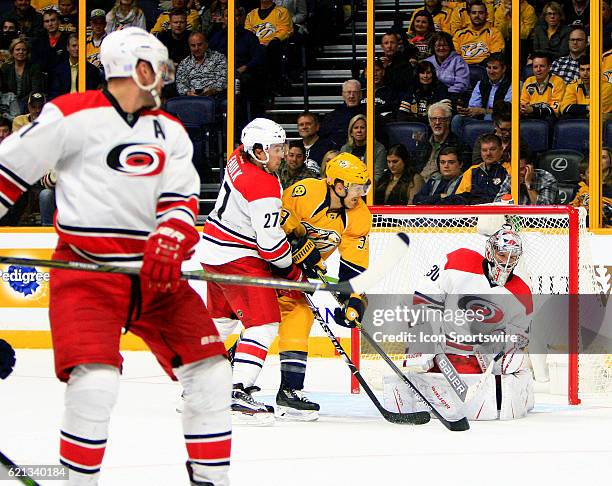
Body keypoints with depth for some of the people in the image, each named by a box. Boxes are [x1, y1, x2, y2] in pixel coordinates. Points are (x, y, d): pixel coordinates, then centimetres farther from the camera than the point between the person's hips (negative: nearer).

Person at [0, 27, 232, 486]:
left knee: (209, 370, 0)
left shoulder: (170, 132, 13)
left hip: (155, 273, 6)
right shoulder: (73, 115, -6)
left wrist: (169, 243, -17)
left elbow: (181, 200, 4)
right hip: (87, 271, -6)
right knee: (96, 381, -23)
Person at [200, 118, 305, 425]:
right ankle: (239, 395, -23)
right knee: (264, 322, -13)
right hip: (235, 258, -10)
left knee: (221, 317, 25)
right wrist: (295, 275, -7)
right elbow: (270, 242, -21)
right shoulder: (263, 187, -25)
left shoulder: (239, 159, 3)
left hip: (212, 248, 10)